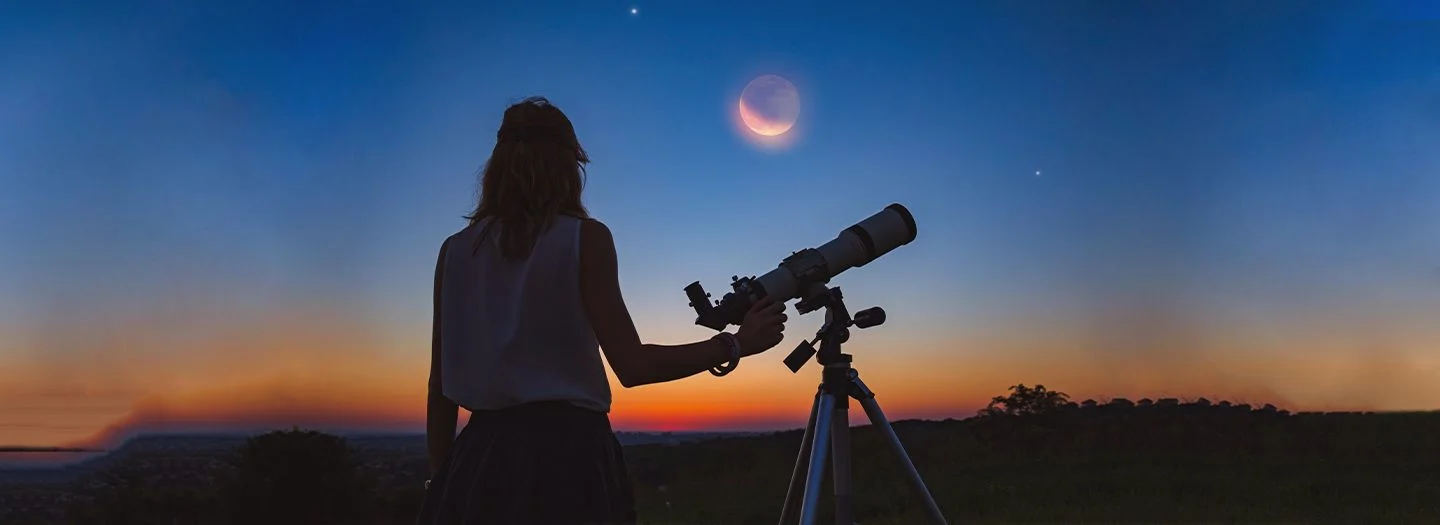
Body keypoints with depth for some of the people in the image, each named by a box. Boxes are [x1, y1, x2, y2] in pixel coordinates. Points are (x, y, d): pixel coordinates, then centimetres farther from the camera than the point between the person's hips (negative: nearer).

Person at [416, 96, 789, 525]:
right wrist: (735, 344, -1)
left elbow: (440, 386, 6)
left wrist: (441, 477, 15)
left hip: (481, 456, 4)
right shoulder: (584, 238, -7)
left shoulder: (455, 251, 5)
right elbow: (632, 366, -11)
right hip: (567, 454, -3)